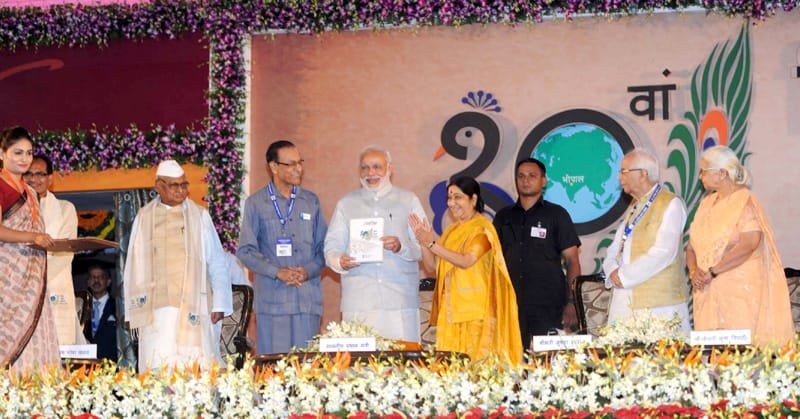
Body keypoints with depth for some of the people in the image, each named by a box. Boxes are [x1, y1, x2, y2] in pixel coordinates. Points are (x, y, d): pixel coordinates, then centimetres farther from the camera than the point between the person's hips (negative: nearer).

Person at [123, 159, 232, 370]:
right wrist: (134, 311, 7)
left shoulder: (199, 216, 7)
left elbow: (216, 263, 6)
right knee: (159, 369, -6)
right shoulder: (144, 218, 9)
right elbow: (134, 266, 11)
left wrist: (219, 303, -2)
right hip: (156, 307, 1)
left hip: (192, 305, 0)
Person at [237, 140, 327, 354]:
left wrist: (308, 271, -7)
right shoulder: (256, 203, 5)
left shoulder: (311, 201, 14)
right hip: (272, 298, -3)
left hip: (308, 298, 3)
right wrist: (278, 272, -12)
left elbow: (324, 246, 12)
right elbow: (245, 251, 0)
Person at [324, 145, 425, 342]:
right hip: (358, 302, 1)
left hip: (401, 301, -1)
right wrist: (340, 261, -11)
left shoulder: (408, 200, 13)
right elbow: (331, 246, 11)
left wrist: (401, 247, -15)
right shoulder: (346, 204, 18)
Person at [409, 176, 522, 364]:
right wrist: (423, 241, -1)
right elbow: (432, 266, 14)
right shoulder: (451, 231, 18)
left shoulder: (482, 228, -4)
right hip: (451, 308, 7)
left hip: (475, 310, -7)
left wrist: (432, 244, -17)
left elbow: (466, 261, -18)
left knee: (476, 361, -9)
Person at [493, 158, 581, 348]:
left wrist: (571, 303, -6)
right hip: (511, 307, 3)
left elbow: (572, 261, 3)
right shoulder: (504, 217, 16)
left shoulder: (556, 215, 6)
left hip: (548, 310, -3)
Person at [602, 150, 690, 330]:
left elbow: (663, 253, -16)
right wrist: (613, 271, -4)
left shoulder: (671, 205, -4)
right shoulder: (634, 207, 21)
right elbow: (615, 249, 18)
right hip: (625, 301, 7)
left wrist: (624, 276, -12)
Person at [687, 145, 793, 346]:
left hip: (740, 290, -6)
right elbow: (692, 246, 14)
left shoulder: (745, 201, -6)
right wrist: (694, 272, -7)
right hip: (709, 292, 6)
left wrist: (711, 272, -19)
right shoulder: (707, 203, 16)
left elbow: (749, 244, -19)